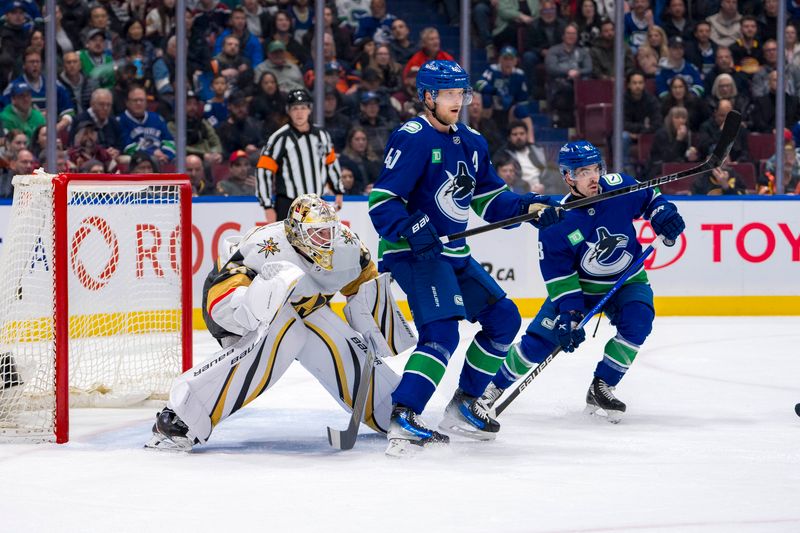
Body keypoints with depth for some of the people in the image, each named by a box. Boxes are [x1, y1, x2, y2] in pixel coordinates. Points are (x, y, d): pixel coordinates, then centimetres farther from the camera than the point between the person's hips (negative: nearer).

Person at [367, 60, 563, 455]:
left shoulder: (471, 143, 13)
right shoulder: (412, 139, -13)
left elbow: (490, 199, 19)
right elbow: (381, 201, -19)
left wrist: (527, 207, 2)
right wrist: (411, 229, -34)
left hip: (454, 254, 9)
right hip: (414, 254, -9)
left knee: (504, 319, 13)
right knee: (442, 333, -25)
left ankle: (463, 405, 22)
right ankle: (403, 420, -30)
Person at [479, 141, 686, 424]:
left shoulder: (619, 186, -18)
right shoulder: (556, 223, -23)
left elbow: (648, 197, 4)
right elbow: (559, 276, -17)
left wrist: (663, 215, -14)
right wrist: (570, 315, -24)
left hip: (627, 282, 2)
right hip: (579, 285, -2)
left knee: (637, 323, -26)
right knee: (541, 339, -9)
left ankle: (600, 389, -10)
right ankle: (495, 387, 14)